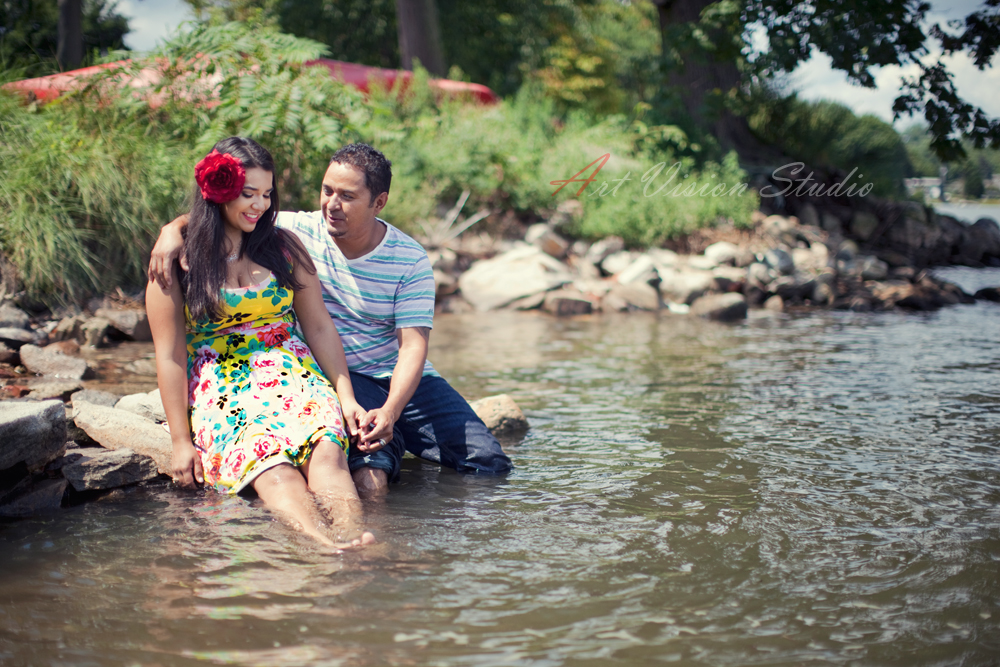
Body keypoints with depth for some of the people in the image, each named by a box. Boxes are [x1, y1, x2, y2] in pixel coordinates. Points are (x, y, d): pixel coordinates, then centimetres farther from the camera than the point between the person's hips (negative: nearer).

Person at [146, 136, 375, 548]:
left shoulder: (284, 247, 15)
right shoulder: (178, 261, 6)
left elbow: (320, 328, 14)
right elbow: (170, 354, 2)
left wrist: (347, 398, 1)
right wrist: (181, 440, -5)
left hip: (296, 378, 3)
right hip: (222, 393, -2)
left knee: (326, 452, -33)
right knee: (273, 470, -35)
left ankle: (361, 541, -58)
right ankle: (325, 547, -60)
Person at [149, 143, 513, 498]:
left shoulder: (410, 261, -6)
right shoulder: (297, 232, -5)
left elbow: (413, 345, -14)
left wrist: (390, 412, -31)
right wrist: (173, 229, -26)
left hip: (402, 378, 3)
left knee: (489, 465, -7)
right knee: (370, 481, -32)